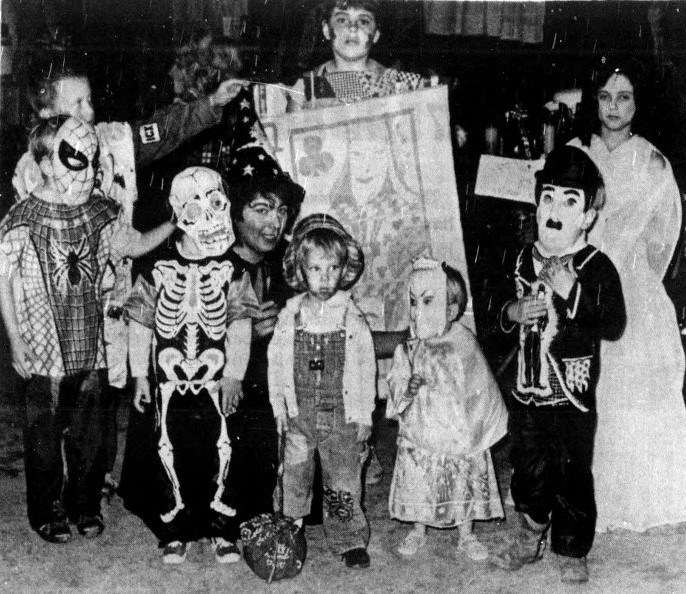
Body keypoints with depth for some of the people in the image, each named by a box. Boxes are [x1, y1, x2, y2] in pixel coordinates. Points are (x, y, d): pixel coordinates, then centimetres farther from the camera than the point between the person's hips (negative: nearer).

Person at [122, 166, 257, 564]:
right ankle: (175, 531, 21)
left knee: (219, 453, 4)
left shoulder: (231, 270, -2)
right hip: (169, 382, 0)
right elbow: (140, 324, 3)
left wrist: (234, 376, -7)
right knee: (171, 454, 7)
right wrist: (140, 375, 3)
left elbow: (240, 327, -2)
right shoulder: (160, 270, -3)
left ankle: (220, 529, 19)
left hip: (216, 382, 0)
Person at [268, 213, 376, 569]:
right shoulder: (291, 315, -1)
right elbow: (276, 362, 5)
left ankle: (350, 541, 19)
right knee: (293, 477, 10)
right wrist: (279, 407, 2)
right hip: (299, 412, 2)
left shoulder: (351, 317, -5)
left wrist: (363, 415, -1)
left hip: (341, 414, -1)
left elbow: (365, 367, -1)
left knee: (342, 482, 5)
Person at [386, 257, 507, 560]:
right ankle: (418, 530, 33)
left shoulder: (463, 345, -9)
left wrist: (475, 427, -4)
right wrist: (407, 389, -22)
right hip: (419, 436, 1)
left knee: (464, 484, 9)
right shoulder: (409, 349, -4)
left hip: (459, 436, -1)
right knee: (417, 484, 11)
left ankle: (466, 536, 27)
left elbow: (481, 388, -3)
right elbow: (395, 385, 0)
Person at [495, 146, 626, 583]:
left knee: (573, 477, 7)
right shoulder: (524, 260, 3)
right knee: (528, 471, 17)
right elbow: (498, 314, 16)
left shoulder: (596, 267, -11)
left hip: (574, 399, -4)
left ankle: (573, 553, 25)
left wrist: (572, 292, -27)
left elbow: (614, 326, -19)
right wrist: (513, 312, -7)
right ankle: (530, 538, 37)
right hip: (527, 394, 4)